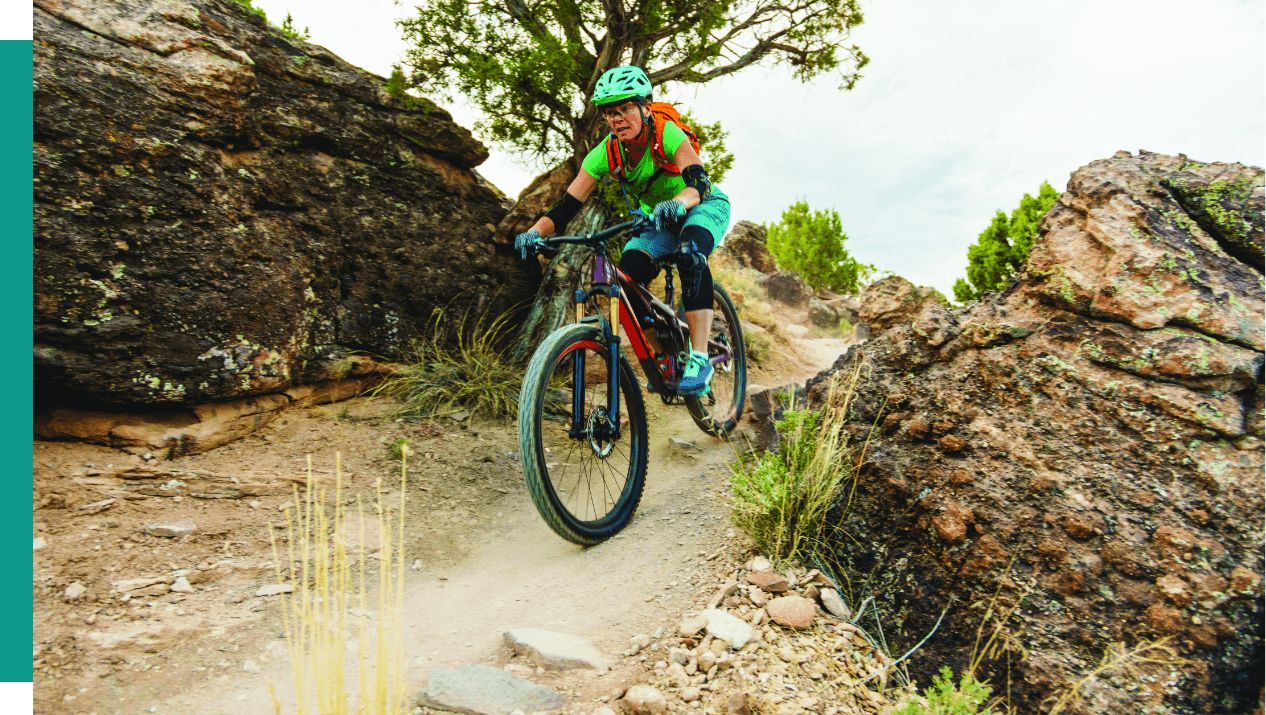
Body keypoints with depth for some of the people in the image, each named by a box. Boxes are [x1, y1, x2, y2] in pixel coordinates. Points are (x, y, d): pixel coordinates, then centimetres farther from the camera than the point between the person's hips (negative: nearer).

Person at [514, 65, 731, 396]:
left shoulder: (668, 134, -29)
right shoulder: (605, 153, -18)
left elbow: (699, 182, -43)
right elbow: (567, 206, -23)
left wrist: (677, 204, -66)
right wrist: (535, 231, -42)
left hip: (703, 207, -4)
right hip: (655, 218, 4)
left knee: (690, 253, -37)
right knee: (628, 277, -21)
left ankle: (700, 358, -34)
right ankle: (663, 358, -2)